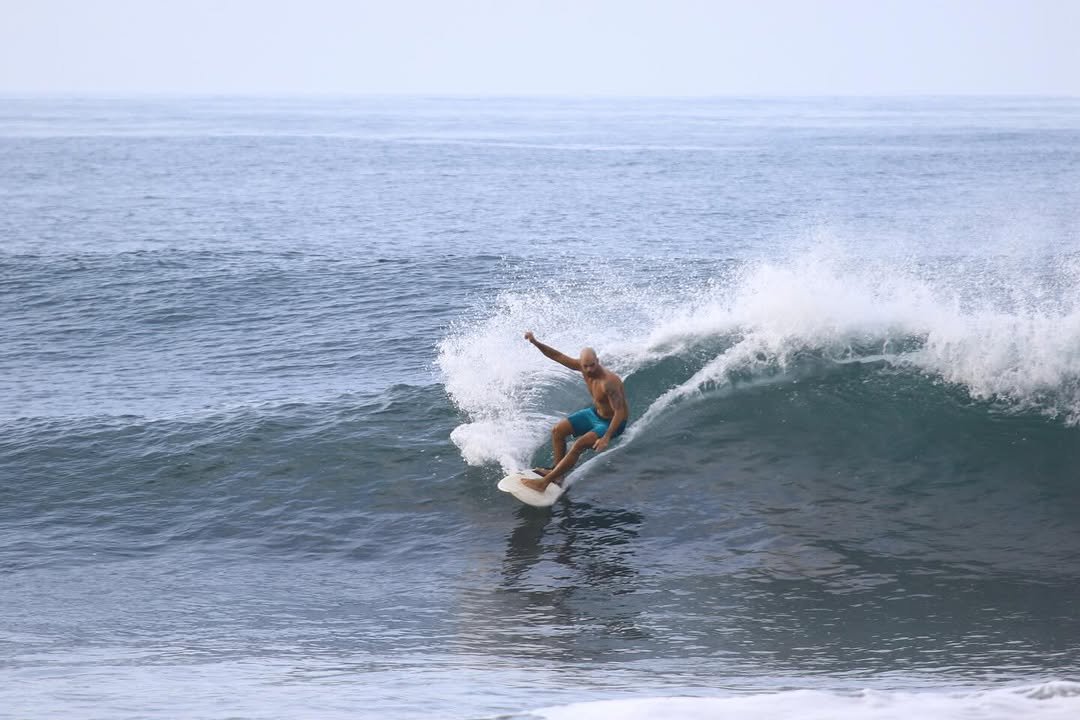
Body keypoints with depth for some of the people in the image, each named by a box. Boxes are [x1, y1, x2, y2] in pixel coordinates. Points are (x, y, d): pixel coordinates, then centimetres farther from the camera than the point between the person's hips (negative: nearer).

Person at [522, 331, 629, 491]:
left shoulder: (608, 382, -35)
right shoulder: (583, 366, -13)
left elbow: (620, 411, -34)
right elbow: (557, 356, -4)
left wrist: (606, 438, -39)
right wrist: (535, 343, -16)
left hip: (612, 422, -8)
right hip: (595, 412, 9)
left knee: (578, 445, -23)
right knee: (558, 430, 3)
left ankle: (544, 482, -19)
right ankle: (558, 472, 12)